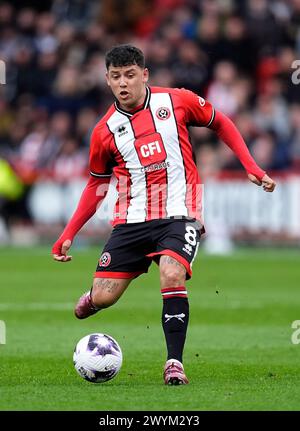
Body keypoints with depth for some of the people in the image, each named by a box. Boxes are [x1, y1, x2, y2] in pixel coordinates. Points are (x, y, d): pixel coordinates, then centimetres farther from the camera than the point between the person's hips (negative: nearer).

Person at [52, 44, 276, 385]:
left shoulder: (176, 101, -2)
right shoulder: (105, 131, 3)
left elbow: (221, 124, 14)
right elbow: (97, 184, 15)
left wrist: (252, 168, 6)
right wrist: (68, 235, 10)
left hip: (179, 214, -2)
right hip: (132, 220, 2)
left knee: (172, 276, -28)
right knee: (103, 298, -5)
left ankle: (174, 363, -18)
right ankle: (95, 295, 34)